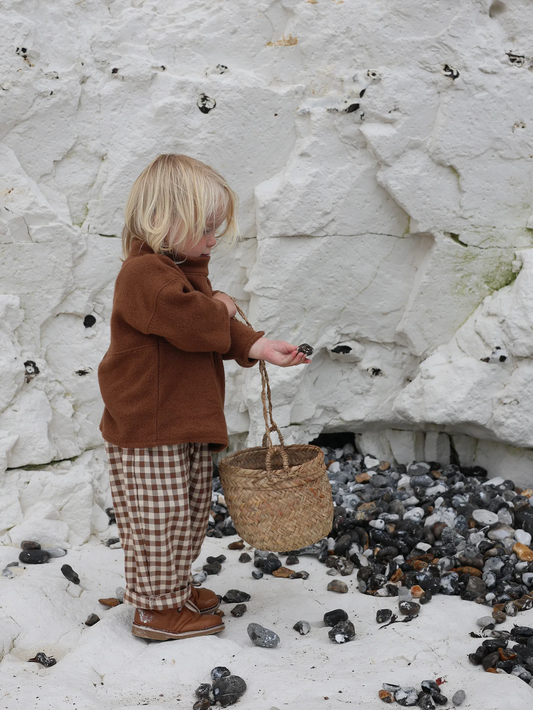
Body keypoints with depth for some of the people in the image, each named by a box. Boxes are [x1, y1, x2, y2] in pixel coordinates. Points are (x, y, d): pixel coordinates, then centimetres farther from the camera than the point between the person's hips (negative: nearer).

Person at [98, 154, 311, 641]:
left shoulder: (185, 268, 15)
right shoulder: (145, 273, -19)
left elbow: (221, 334, 16)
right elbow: (192, 319, -31)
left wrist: (258, 346, 0)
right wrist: (222, 308, -10)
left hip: (188, 421, 10)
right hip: (147, 427, -10)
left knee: (192, 510, 19)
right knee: (160, 518, -1)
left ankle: (175, 587, 36)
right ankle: (158, 609, 12)